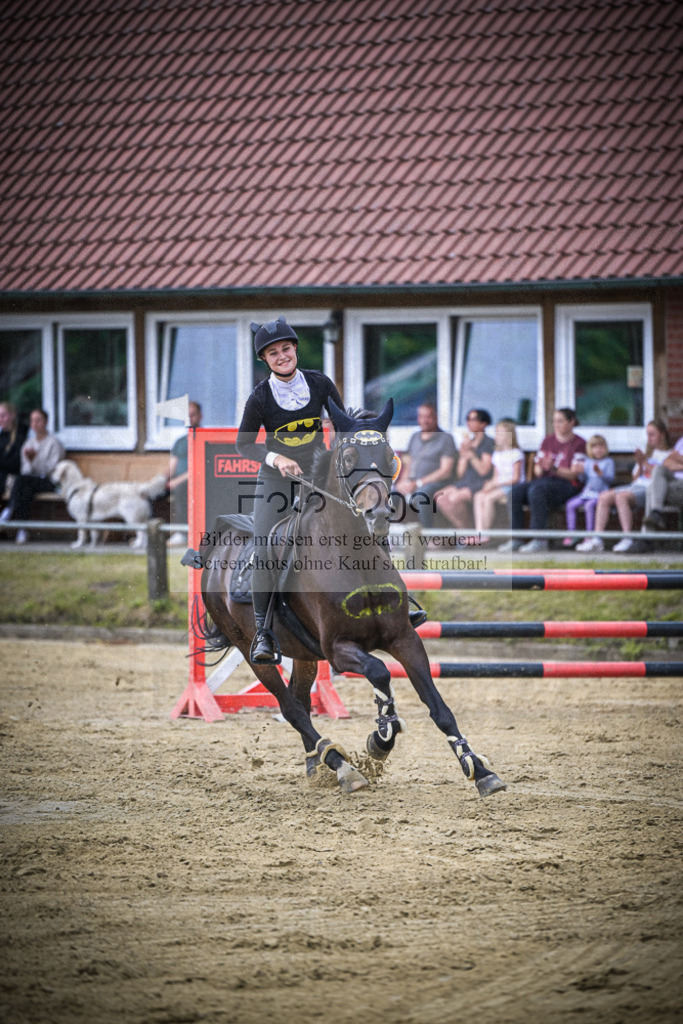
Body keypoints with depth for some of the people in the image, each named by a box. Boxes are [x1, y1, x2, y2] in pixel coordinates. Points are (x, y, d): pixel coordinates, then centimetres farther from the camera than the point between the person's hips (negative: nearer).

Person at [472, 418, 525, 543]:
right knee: (478, 496, -19)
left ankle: (485, 533, -26)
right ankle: (479, 532, -28)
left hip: (512, 487, -7)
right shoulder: (497, 454, 19)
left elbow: (516, 478, -11)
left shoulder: (516, 453, -6)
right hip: (499, 486, 7)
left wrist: (495, 484, -17)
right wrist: (490, 483, -5)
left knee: (488, 498, -30)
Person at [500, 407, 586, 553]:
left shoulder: (579, 444, 1)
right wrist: (539, 470, -8)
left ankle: (539, 540, -37)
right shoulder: (548, 440, 20)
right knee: (515, 491, -22)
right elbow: (537, 467, 17)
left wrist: (553, 468, -23)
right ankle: (515, 539, -25)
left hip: (567, 485, -6)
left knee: (536, 490, -36)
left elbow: (573, 474, -8)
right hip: (545, 480, 6)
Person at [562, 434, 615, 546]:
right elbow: (583, 479, 11)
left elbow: (610, 479, -7)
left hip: (600, 493, -5)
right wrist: (581, 471, -9)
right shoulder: (587, 462, 15)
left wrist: (600, 473, -24)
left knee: (589, 505, -32)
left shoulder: (608, 462, 3)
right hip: (587, 492, 5)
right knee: (570, 504, -13)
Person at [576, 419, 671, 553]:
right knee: (604, 496, -16)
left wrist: (645, 463, -8)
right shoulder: (648, 453, 28)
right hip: (635, 486, 8)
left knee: (621, 496, -35)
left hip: (650, 489, -8)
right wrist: (640, 465, 6)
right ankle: (597, 539, -25)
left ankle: (628, 540, -41)